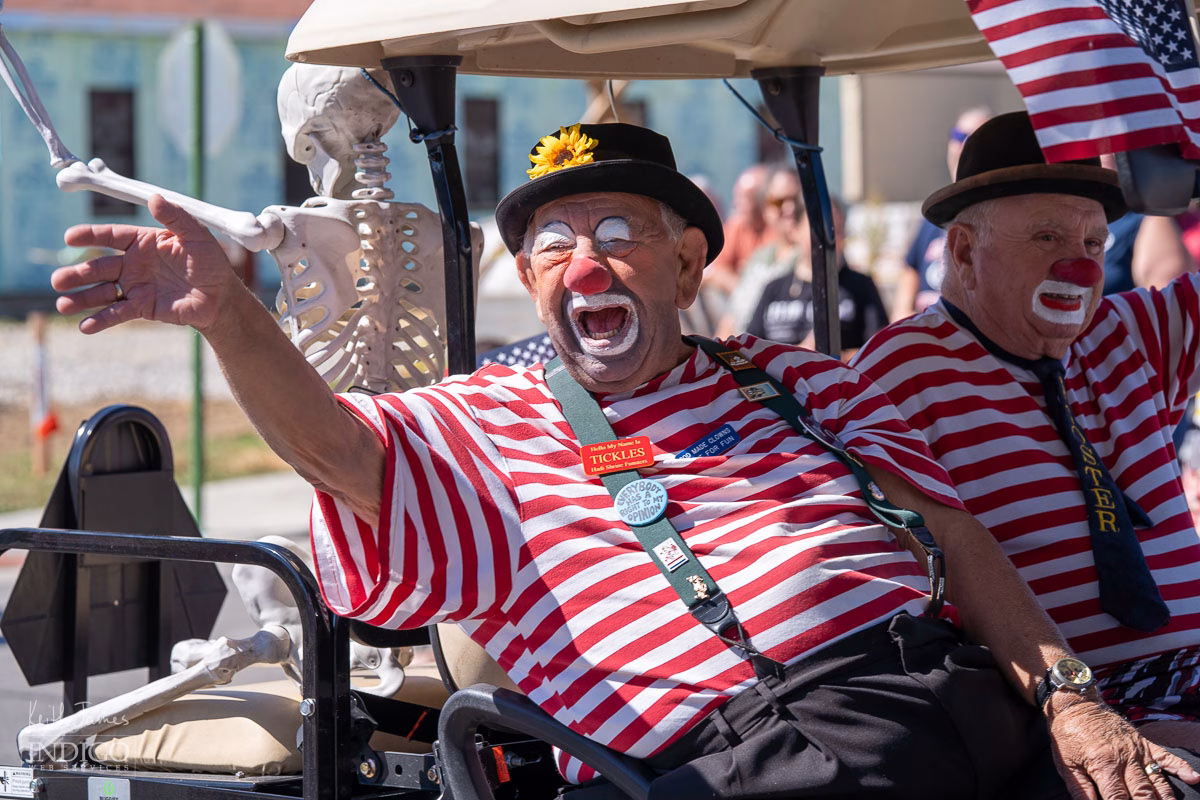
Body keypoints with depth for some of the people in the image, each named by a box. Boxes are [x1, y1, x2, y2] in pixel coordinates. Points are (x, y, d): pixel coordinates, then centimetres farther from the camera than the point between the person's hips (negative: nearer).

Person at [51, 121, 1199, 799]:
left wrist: (1065, 696, 5)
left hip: (964, 690, 4)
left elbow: (955, 540, 20)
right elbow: (335, 444, -3)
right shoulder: (487, 427, 16)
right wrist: (229, 312, -22)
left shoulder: (798, 384, 26)